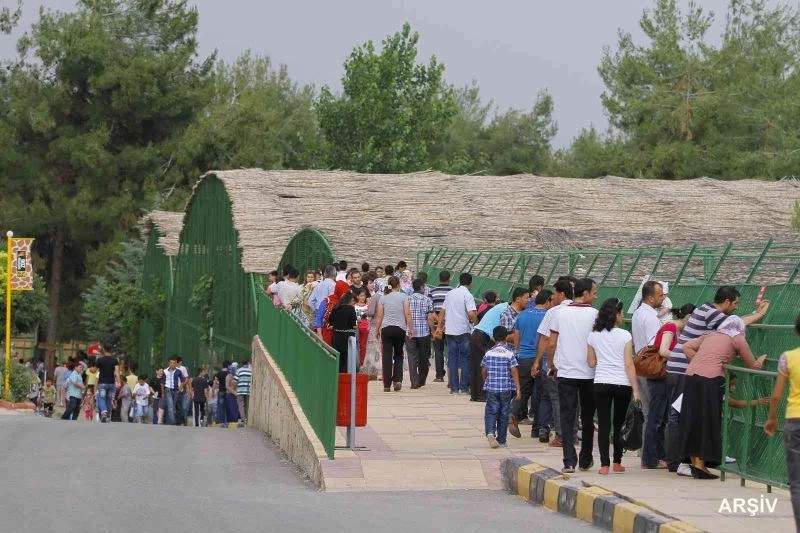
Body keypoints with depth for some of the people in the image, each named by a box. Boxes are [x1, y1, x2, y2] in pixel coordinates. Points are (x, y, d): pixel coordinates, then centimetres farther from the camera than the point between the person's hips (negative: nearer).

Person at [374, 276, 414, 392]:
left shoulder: (383, 298, 4)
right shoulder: (403, 297, 0)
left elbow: (379, 316, 3)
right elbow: (408, 314, -5)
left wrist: (377, 330, 10)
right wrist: (411, 329, 0)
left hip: (386, 329, 1)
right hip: (400, 329, -1)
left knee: (387, 356, 1)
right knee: (398, 355, 15)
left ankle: (387, 385, 0)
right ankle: (397, 379, -1)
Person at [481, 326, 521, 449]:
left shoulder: (488, 353, 1)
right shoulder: (509, 354, -6)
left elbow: (483, 371, 7)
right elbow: (514, 372, -10)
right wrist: (518, 389, -8)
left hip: (491, 388, 1)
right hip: (506, 389, -1)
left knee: (491, 412, 2)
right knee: (504, 413, 9)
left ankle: (490, 432, -24)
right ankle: (501, 440, 15)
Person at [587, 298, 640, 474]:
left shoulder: (593, 336, 3)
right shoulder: (624, 336, -5)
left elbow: (591, 363, 8)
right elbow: (629, 364, -7)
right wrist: (635, 389, -4)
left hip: (601, 384, 2)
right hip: (622, 384, -1)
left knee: (603, 425, 2)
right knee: (619, 425, 11)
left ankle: (605, 465, -3)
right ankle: (617, 462, 15)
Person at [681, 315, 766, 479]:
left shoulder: (710, 336, 26)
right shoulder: (738, 339, 12)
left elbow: (687, 347, 17)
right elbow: (753, 366, 19)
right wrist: (761, 361, 39)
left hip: (691, 375, 5)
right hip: (710, 379, -5)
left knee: (693, 421, 10)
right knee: (708, 422, 2)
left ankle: (695, 463, 16)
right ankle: (700, 465, 2)